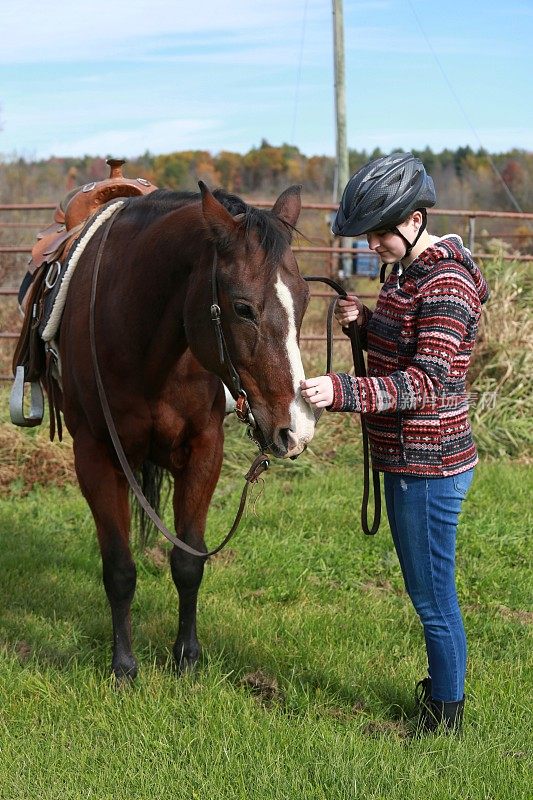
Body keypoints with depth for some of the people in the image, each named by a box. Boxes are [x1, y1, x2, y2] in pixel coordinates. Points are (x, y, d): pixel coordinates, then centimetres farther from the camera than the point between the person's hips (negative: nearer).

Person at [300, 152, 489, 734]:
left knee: (433, 598, 2)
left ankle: (445, 720, 15)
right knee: (426, 590, 22)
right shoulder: (403, 273, 8)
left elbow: (426, 381, -29)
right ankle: (441, 686, 37)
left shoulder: (446, 286, -21)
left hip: (428, 467, -10)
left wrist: (342, 392, -39)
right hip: (407, 459, 10)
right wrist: (363, 321, 0)